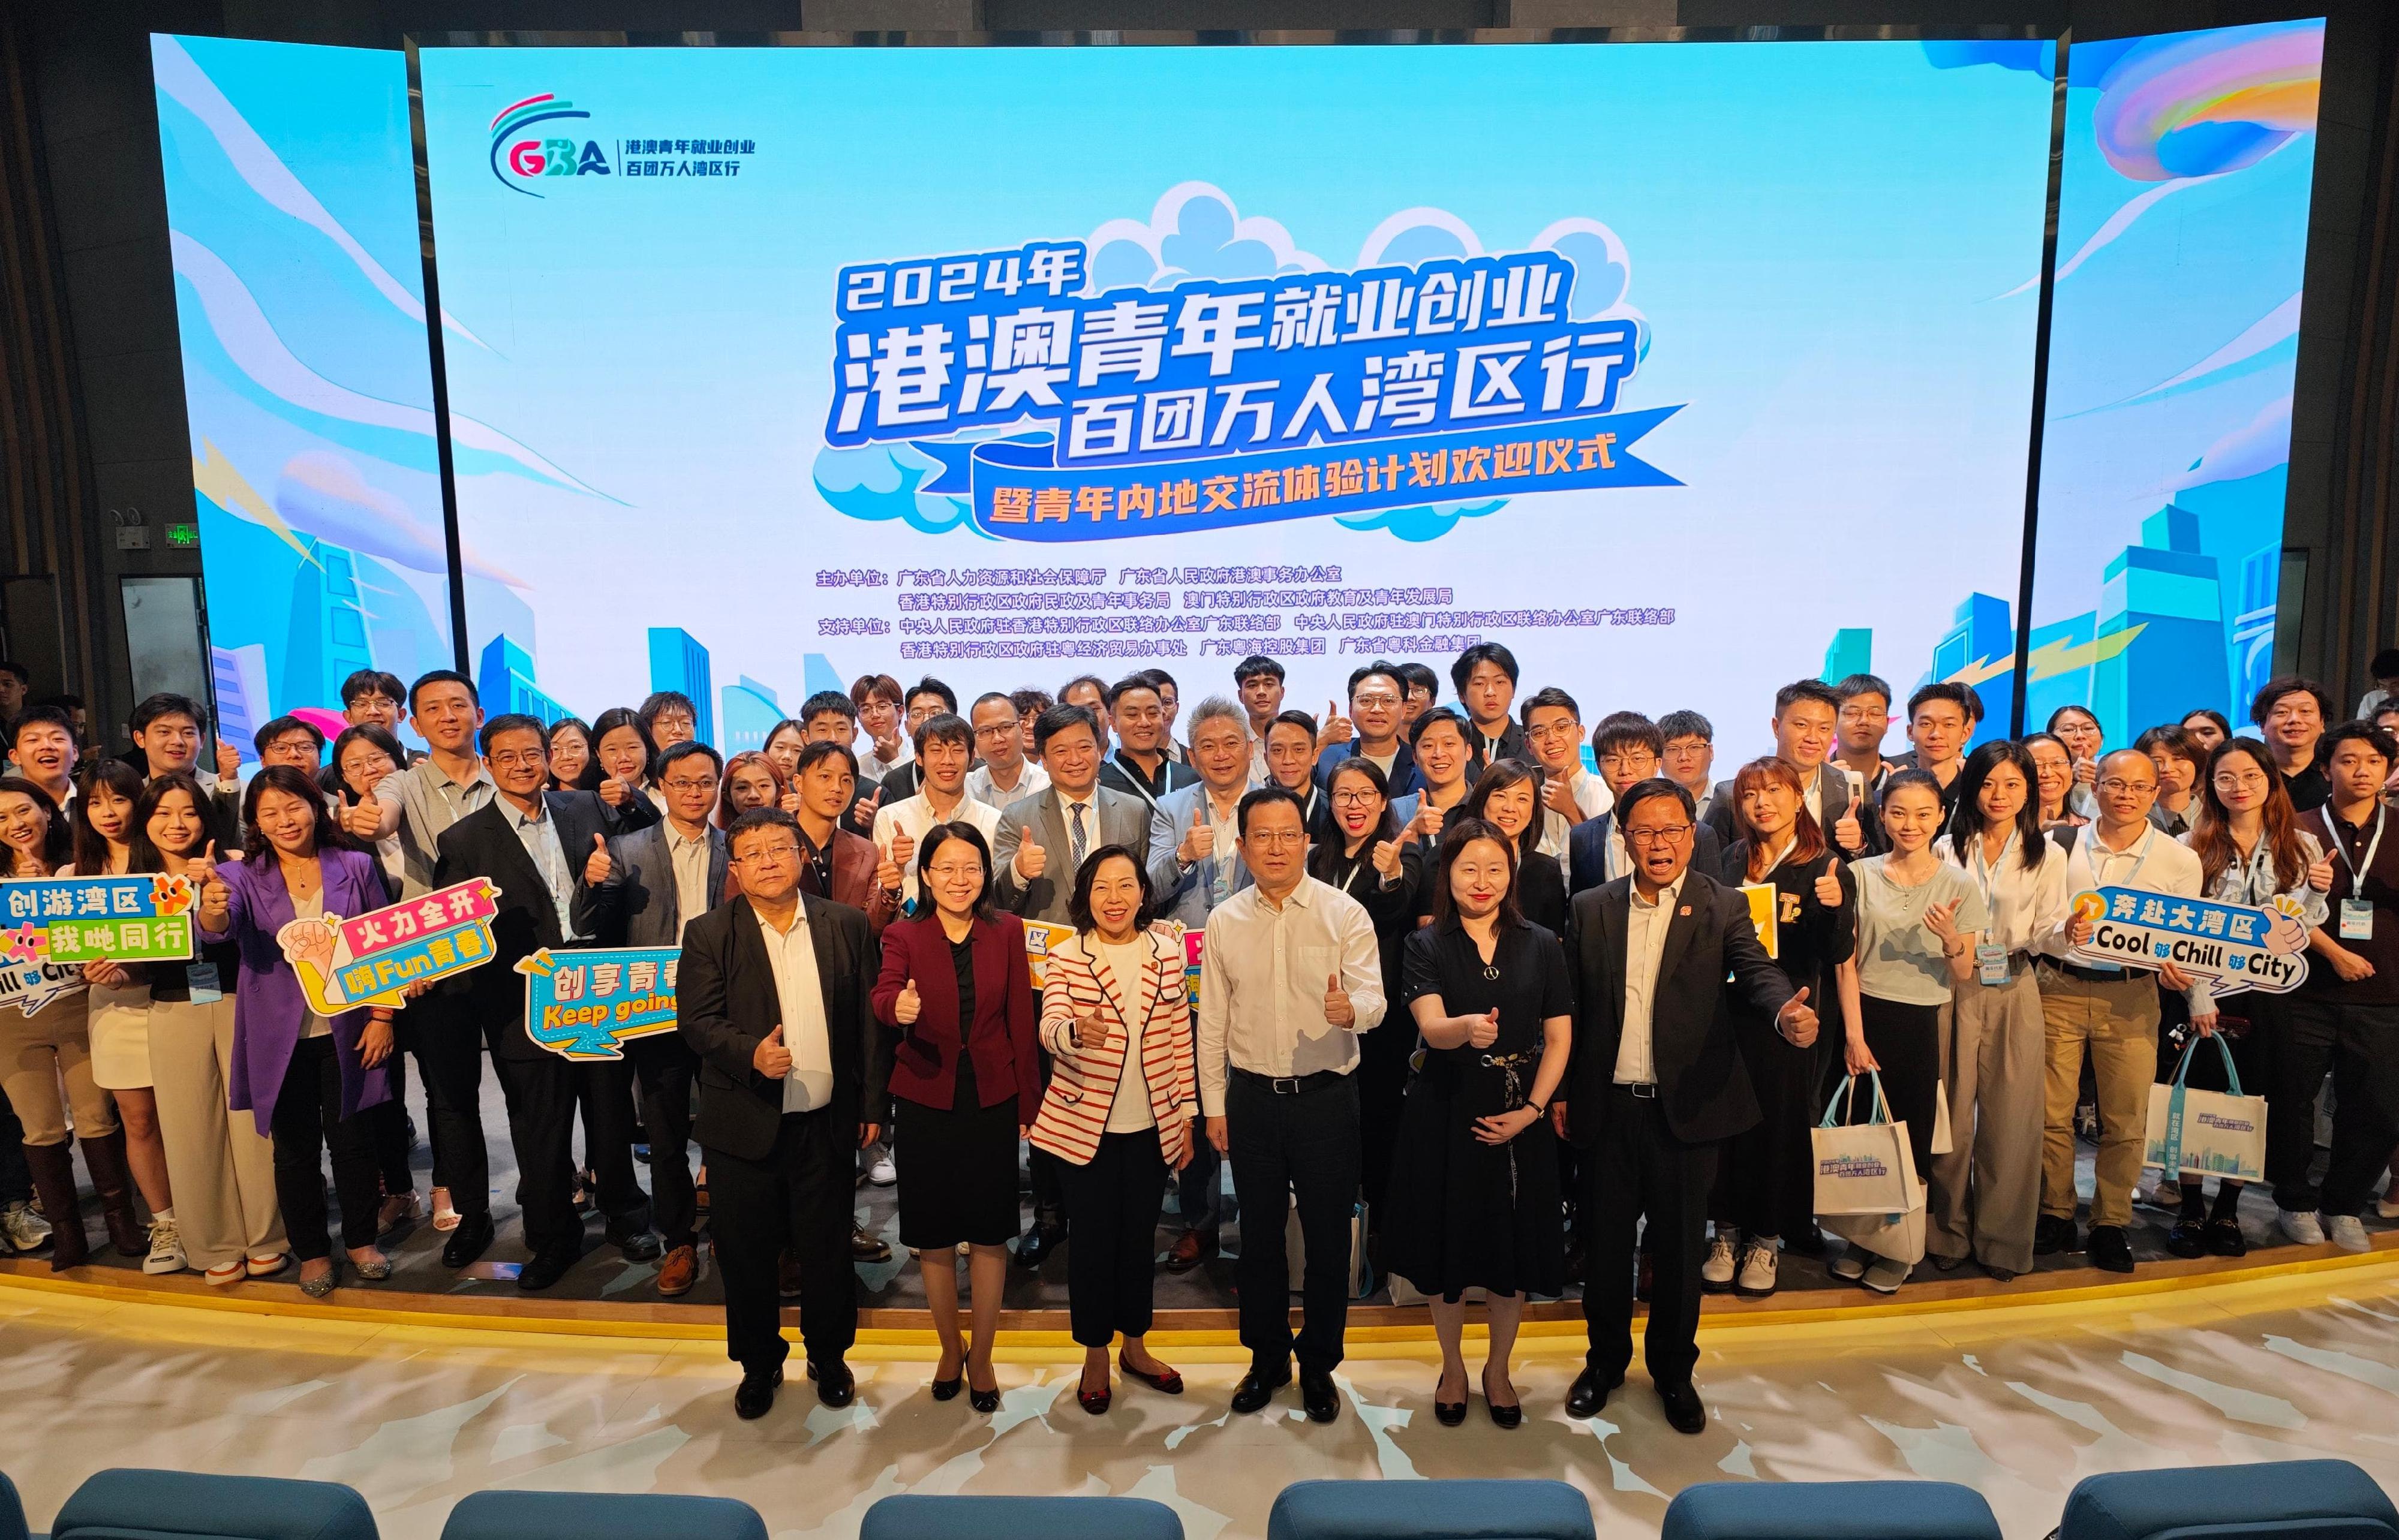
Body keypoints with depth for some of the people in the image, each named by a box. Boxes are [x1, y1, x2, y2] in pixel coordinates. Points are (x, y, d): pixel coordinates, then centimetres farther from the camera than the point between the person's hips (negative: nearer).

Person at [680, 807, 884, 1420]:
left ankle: (829, 1357, 34)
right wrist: (751, 1054, -26)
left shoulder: (845, 925, 1)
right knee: (746, 1254, 11)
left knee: (827, 1249, 12)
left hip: (826, 1122, 1)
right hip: (745, 1124, 0)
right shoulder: (710, 933, -3)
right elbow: (697, 1020, -8)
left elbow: (868, 1019, 3)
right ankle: (758, 1364, 33)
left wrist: (871, 1104, 2)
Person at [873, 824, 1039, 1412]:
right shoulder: (904, 936, -3)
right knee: (934, 1235, 10)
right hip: (927, 1099, 0)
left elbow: (1020, 1021, 2)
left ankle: (981, 1356, 26)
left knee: (990, 1232, 7)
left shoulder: (1007, 932, 0)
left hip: (992, 1099, 0)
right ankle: (949, 1349, 31)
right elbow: (883, 997, -21)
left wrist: (1028, 1102, 0)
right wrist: (898, 1008, -45)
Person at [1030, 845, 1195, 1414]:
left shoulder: (1167, 953, 0)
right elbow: (1050, 1029, -21)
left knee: (1139, 1234, 15)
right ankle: (1096, 1355, 27)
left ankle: (1135, 1345, 34)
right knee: (1094, 1238, 8)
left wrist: (1187, 1114, 6)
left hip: (1152, 1126, 2)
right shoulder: (1065, 957, -7)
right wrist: (1076, 1031, -44)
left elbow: (1181, 1038, 5)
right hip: (1086, 1126, -2)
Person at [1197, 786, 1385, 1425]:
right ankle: (1266, 1358, 33)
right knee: (1258, 1234, 14)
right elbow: (1212, 1020, 6)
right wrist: (1213, 1105, 5)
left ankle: (1319, 1364, 29)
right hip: (1252, 1097, 2)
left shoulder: (1345, 914, -7)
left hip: (1326, 1096, -2)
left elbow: (1374, 999, -14)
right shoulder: (1224, 922, 2)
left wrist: (1350, 1009, -38)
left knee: (1328, 1237, 9)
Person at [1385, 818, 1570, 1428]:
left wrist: (1531, 1110, -9)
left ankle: (1498, 1369, 33)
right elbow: (1431, 1027, -20)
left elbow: (1560, 1038, 2)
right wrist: (1466, 1028, -43)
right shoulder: (1427, 945, -4)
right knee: (1447, 1243, 9)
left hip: (1519, 1118, 1)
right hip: (1445, 1114, -1)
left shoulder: (1541, 945, 1)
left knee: (1514, 1248, 9)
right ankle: (1452, 1367, 33)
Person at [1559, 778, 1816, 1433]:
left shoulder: (1723, 907, -1)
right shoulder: (1591, 908, 3)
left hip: (1685, 1108, -1)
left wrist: (1786, 1011, -38)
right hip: (1606, 1106, 1)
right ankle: (1605, 1359, 35)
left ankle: (1673, 1369, 33)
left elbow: (1757, 970, -16)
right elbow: (1572, 1005, 3)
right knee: (1606, 1240, 13)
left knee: (1679, 1247, 11)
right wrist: (1560, 1090, 2)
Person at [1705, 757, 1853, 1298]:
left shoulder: (1824, 870, -3)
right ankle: (1727, 1231, 23)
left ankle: (1767, 1239, 23)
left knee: (1780, 1120, 7)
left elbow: (1838, 954, -11)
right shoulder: (1730, 862, 6)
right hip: (1726, 1009, 3)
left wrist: (1835, 907, -29)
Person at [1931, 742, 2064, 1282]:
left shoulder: (2047, 854, 5)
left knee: (2010, 1118, 3)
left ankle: (2001, 1238, 18)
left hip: (2015, 993, 0)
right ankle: (1948, 1233, 18)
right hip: (1954, 989, 0)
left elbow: (2045, 935, 1)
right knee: (1952, 1114, 4)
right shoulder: (1949, 849, 4)